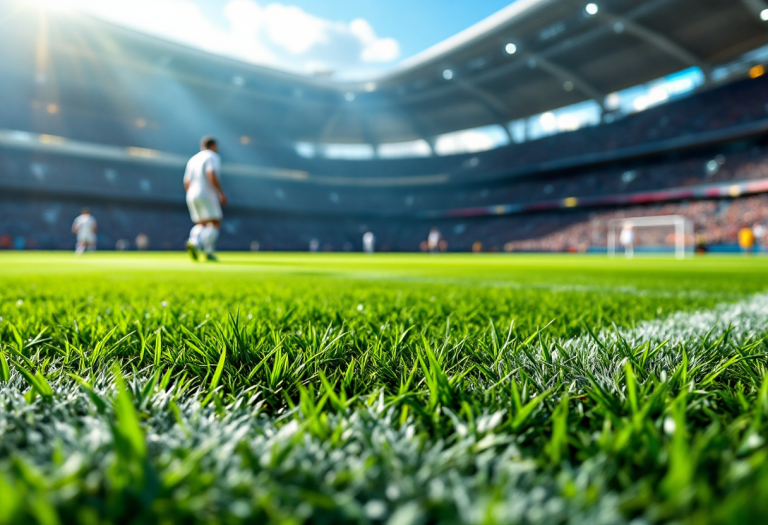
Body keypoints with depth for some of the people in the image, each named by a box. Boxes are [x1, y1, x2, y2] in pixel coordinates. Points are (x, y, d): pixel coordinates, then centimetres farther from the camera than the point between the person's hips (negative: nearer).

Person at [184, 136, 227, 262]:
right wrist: (221, 193, -18)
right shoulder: (213, 157, -1)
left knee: (201, 225, 14)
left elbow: (186, 182, 17)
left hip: (192, 196, 7)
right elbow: (212, 174, -19)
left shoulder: (193, 159, 21)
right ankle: (208, 251, -23)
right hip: (207, 196, -7)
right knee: (215, 223, -5)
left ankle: (194, 241, -15)